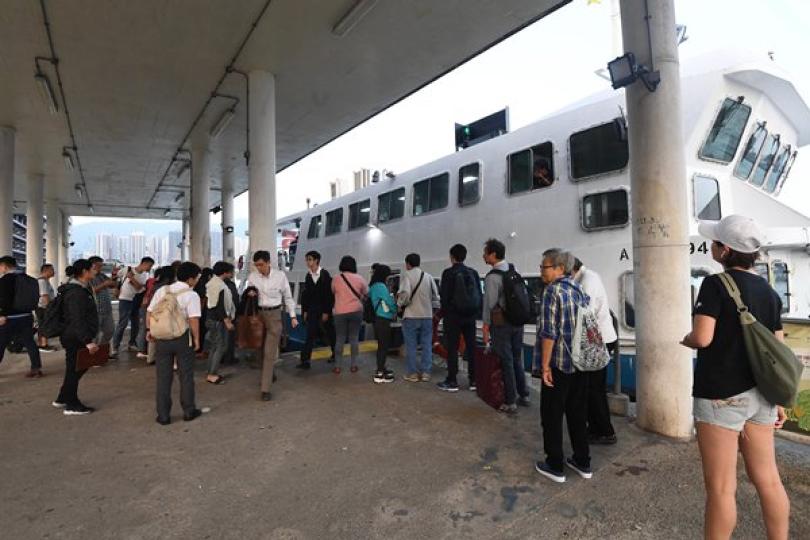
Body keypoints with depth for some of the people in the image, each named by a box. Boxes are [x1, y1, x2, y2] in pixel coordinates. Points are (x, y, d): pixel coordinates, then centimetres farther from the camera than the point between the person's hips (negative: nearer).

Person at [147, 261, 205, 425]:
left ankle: (163, 415, 18)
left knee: (163, 377, 12)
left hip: (162, 338, 4)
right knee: (186, 376, 11)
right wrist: (196, 339, -7)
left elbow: (149, 312, 6)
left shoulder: (162, 291, 4)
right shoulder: (191, 295, -11)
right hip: (183, 338, -3)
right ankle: (189, 411, 22)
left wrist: (149, 330, 17)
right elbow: (194, 320, -18)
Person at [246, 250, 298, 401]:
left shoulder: (280, 275, -7)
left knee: (270, 353, -6)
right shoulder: (252, 276, -1)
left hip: (274, 315, -3)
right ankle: (269, 375, 38)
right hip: (258, 314, 3)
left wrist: (293, 316, 2)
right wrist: (250, 295, -13)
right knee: (261, 350, 13)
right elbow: (249, 294, 12)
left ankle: (265, 389, -2)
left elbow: (288, 296, 3)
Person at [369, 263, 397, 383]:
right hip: (383, 320, -9)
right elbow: (390, 302, -13)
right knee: (384, 345, -5)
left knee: (382, 345, 18)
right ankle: (379, 374, -2)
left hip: (378, 319, 9)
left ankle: (381, 368, 29)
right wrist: (395, 311, 8)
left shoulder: (373, 286, 11)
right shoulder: (381, 286, -16)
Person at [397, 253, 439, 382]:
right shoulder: (428, 276, 5)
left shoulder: (406, 275, -8)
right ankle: (425, 372, 16)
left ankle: (413, 373, 12)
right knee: (427, 345, 12)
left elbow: (405, 293, -21)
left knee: (411, 346, 7)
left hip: (411, 316, -3)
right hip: (427, 316, 4)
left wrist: (400, 303, -3)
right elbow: (435, 296, 5)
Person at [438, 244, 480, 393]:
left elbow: (444, 296, -8)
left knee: (452, 348, 1)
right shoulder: (473, 273, 6)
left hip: (453, 315, -4)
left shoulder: (448, 273, -8)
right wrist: (476, 312, 15)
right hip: (470, 316, 5)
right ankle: (474, 380, 15)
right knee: (471, 347, 10)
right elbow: (479, 295, 8)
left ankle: (452, 381, 5)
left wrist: (444, 312, 5)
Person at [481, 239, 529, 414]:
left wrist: (486, 327, -7)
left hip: (501, 324, -7)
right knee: (517, 359, 18)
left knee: (506, 362, 2)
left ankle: (510, 403, 11)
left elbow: (489, 304, -15)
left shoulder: (492, 277, -16)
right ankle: (523, 395, 30)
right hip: (518, 321, 7)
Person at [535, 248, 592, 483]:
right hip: (581, 362, 8)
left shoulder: (552, 290, -14)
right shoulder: (579, 289, 9)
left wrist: (545, 365, -16)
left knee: (552, 415, 6)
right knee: (577, 412, 18)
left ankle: (555, 467, 16)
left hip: (559, 363, -7)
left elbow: (549, 332, -19)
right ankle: (582, 463, 28)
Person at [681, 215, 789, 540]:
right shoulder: (769, 292, 7)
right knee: (767, 479, 19)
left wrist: (684, 339, -1)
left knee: (720, 488, 5)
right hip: (759, 394, 8)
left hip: (721, 396, -7)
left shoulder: (716, 284, -15)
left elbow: (702, 338, -23)